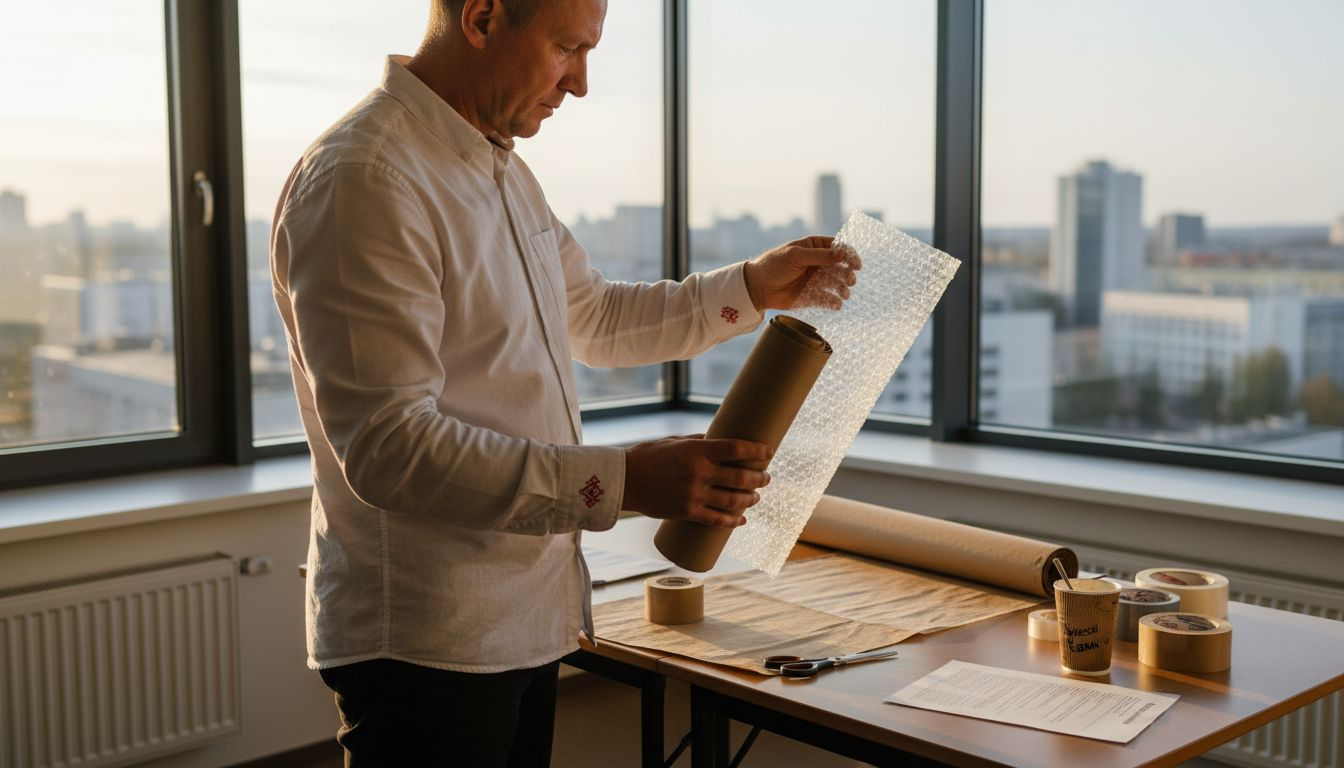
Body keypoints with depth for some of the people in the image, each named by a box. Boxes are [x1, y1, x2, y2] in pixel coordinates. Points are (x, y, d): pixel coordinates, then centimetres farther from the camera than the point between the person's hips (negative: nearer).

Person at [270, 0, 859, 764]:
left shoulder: (503, 168, 11)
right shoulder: (362, 181, -20)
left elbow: (593, 317, 23)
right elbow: (388, 446, -26)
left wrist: (753, 288, 12)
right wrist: (625, 480, -31)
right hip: (425, 648, -9)